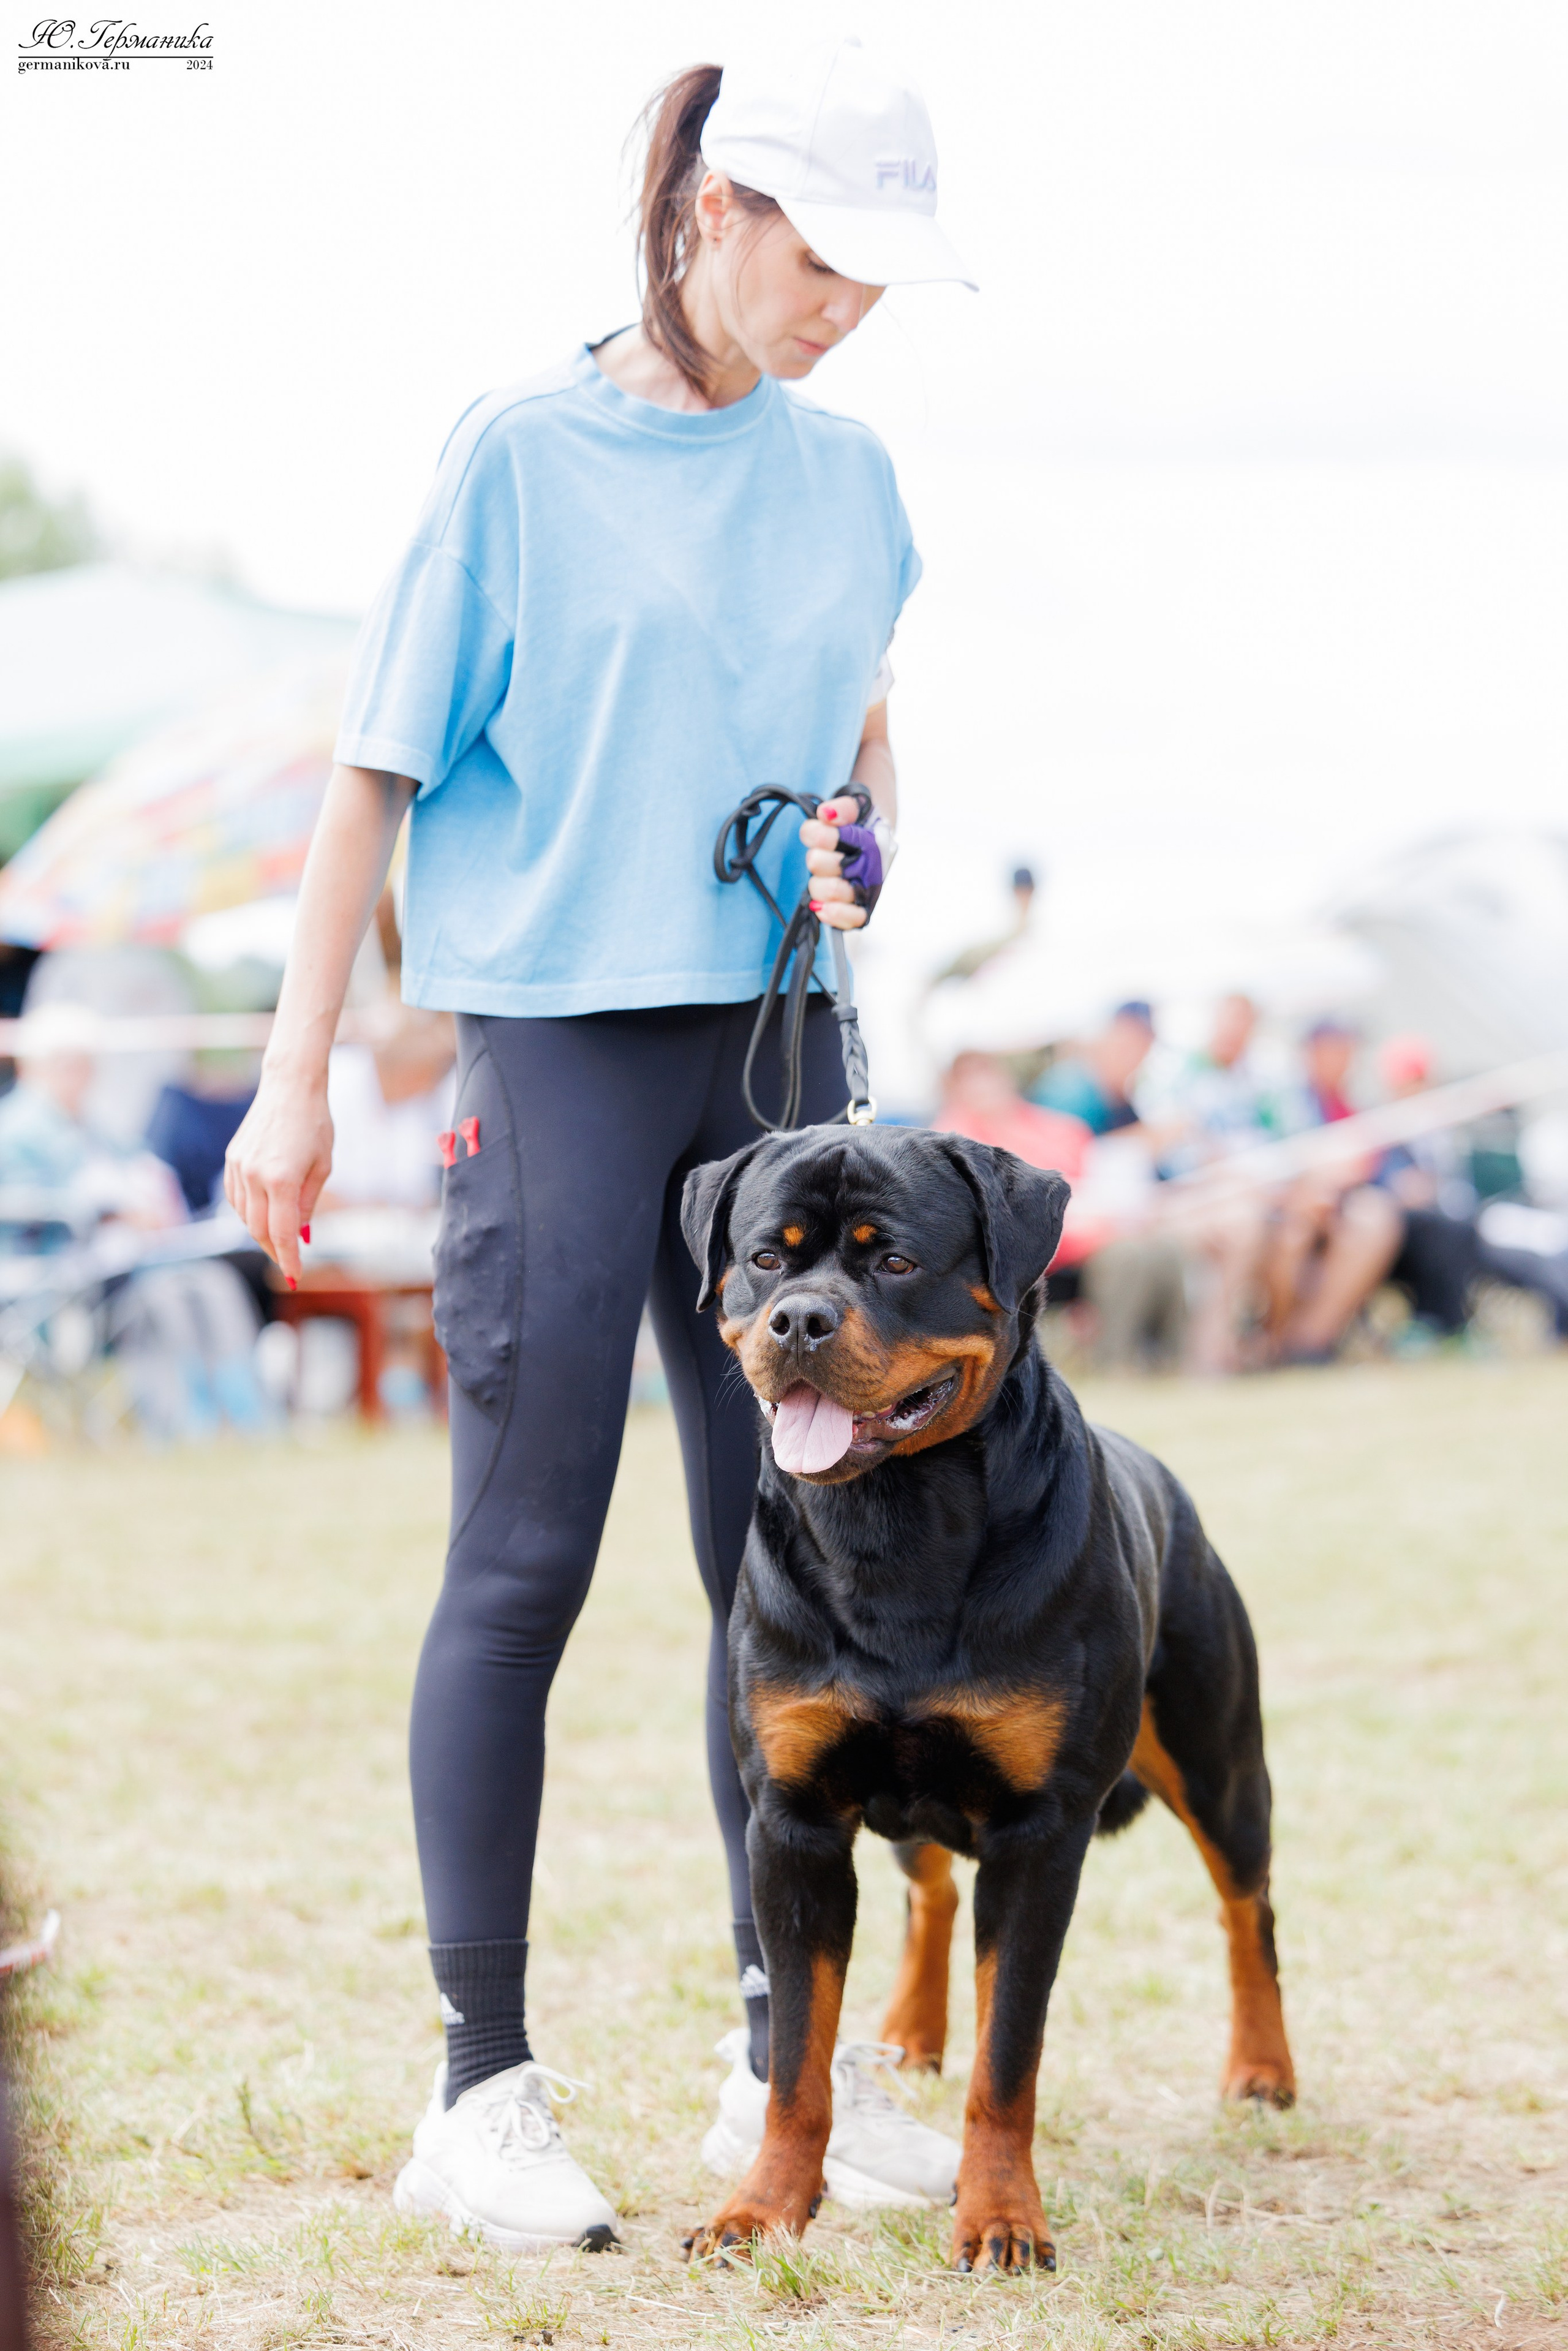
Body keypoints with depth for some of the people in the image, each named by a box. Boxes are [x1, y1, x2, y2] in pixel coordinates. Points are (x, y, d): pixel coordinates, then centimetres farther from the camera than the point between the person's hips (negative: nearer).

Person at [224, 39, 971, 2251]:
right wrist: (297, 1075, -7)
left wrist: (853, 832, 1)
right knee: (524, 1566, -3)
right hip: (560, 1037, -5)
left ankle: (787, 2054, 19)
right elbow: (378, 766, -4)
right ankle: (482, 2087, 6)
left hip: (776, 1036, 5)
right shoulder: (525, 453, -5)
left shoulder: (845, 472, 10)